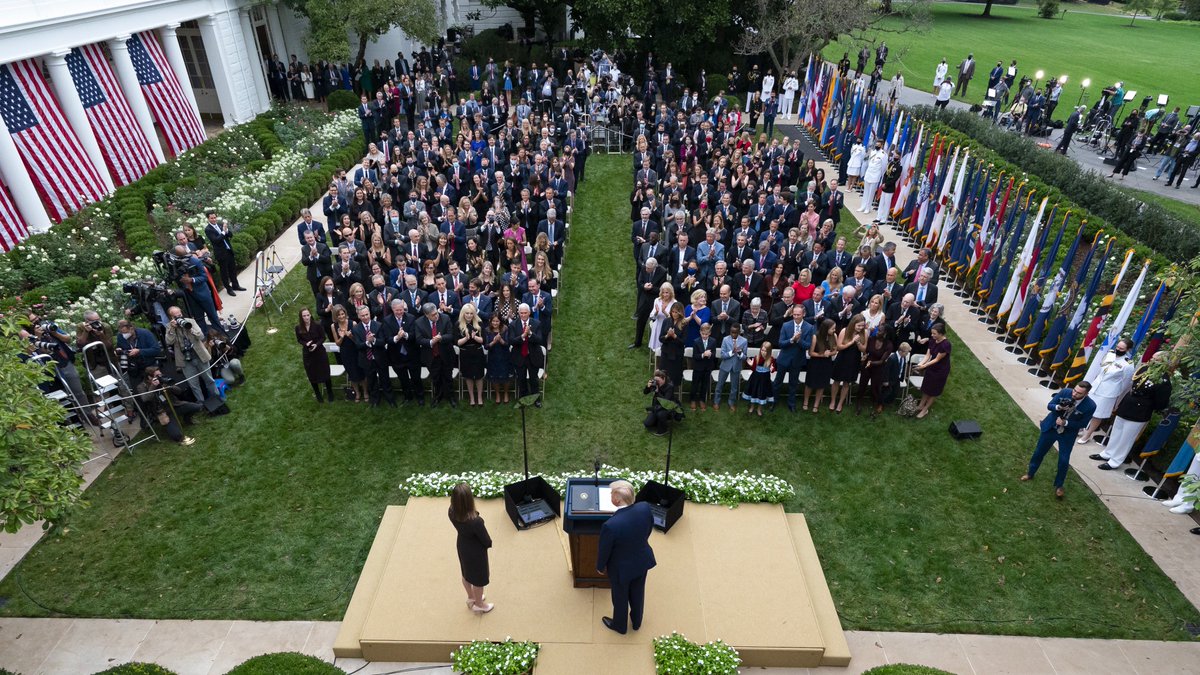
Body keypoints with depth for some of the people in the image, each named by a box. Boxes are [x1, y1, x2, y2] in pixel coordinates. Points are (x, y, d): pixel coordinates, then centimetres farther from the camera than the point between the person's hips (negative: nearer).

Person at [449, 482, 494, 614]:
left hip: (462, 547, 6)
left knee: (466, 574, 31)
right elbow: (487, 542, -23)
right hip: (476, 552, -6)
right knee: (479, 578, 23)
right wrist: (489, 543, -3)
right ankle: (479, 605, 49)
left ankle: (471, 598, 58)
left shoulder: (452, 512, -24)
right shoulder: (475, 521, -42)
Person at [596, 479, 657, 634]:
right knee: (637, 594, 31)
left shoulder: (610, 525, -40)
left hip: (621, 568, -4)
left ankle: (620, 626, 53)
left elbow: (604, 550, -20)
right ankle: (636, 622, 57)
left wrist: (600, 566, 1)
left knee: (620, 598, 26)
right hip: (642, 560, 4)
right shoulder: (645, 508, -26)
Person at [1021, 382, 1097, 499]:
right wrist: (1058, 407, -32)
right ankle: (1030, 473, 38)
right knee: (1039, 452, 15)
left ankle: (1058, 485, 25)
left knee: (1064, 460, 3)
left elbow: (1083, 424, -13)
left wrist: (1065, 423, -24)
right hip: (1050, 427, 2)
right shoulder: (1065, 392, -20)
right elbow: (1049, 405, -11)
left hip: (1067, 434, -1)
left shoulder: (1090, 406, -24)